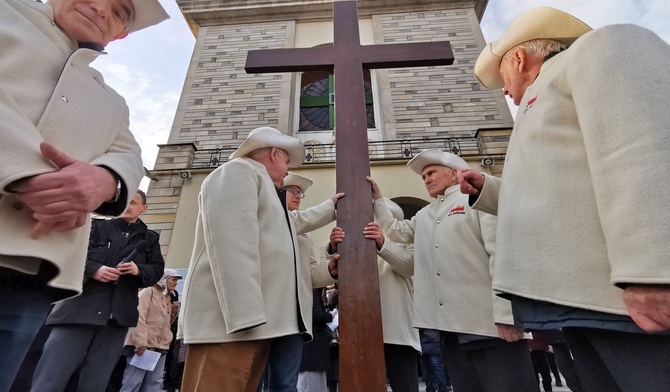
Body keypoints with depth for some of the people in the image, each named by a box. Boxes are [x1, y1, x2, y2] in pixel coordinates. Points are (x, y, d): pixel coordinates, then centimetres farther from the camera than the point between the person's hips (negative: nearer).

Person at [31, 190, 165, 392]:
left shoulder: (150, 239, 14)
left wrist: (139, 270, -11)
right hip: (80, 306, -1)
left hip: (118, 315, 2)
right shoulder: (97, 226, 10)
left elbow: (157, 269, 10)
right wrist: (93, 270, -15)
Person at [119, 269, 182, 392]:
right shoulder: (148, 291, -2)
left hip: (160, 348, 7)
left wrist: (174, 312, 5)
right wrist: (140, 342, -22)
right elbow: (139, 317, -13)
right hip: (142, 345, -7)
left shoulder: (168, 299, 20)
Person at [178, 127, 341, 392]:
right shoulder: (237, 171, 0)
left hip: (259, 324, 9)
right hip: (230, 323, -9)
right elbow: (230, 242, -17)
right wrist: (245, 314, -23)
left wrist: (327, 271, 17)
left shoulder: (269, 196, 28)